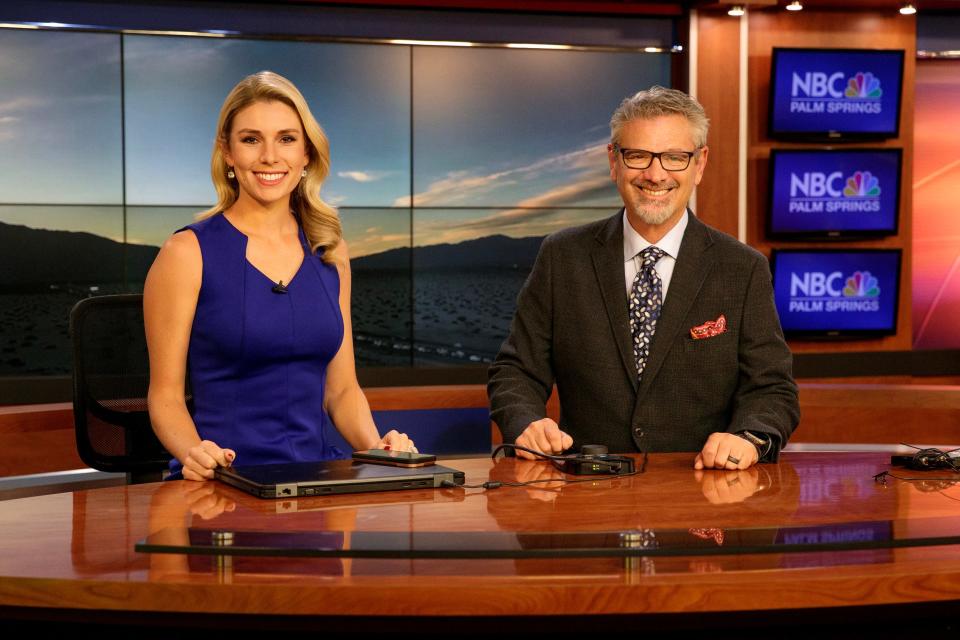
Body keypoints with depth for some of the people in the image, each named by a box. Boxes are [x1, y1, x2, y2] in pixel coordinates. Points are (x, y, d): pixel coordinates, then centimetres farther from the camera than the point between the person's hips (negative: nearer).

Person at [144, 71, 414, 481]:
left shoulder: (331, 252, 11)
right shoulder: (188, 252, -2)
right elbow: (165, 394, -1)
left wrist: (376, 447, -2)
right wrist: (193, 452, -20)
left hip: (317, 477, 3)